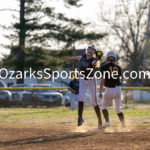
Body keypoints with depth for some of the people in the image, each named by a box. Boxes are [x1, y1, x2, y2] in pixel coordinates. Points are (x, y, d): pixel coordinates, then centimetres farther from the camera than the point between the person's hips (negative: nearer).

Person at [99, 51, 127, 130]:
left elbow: (103, 80, -11)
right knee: (118, 108, 16)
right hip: (118, 89, 4)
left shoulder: (104, 67, -6)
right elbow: (119, 80, 11)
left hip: (109, 89, -4)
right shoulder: (118, 68, 5)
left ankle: (107, 121, -9)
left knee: (104, 106, 15)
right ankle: (124, 126, 8)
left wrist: (100, 91, -8)